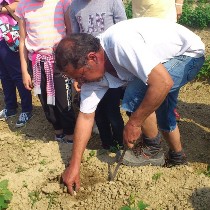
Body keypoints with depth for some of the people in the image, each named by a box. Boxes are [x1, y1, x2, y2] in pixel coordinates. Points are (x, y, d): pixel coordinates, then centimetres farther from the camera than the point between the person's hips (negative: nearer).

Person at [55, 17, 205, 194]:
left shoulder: (119, 42, -39)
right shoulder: (91, 67, -12)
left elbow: (163, 82, -41)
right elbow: (86, 116, -6)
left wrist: (134, 123, -29)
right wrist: (74, 166, -6)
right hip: (166, 61, 8)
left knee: (135, 95, -25)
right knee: (163, 117, 20)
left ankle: (153, 149, -1)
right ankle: (177, 157, 46)